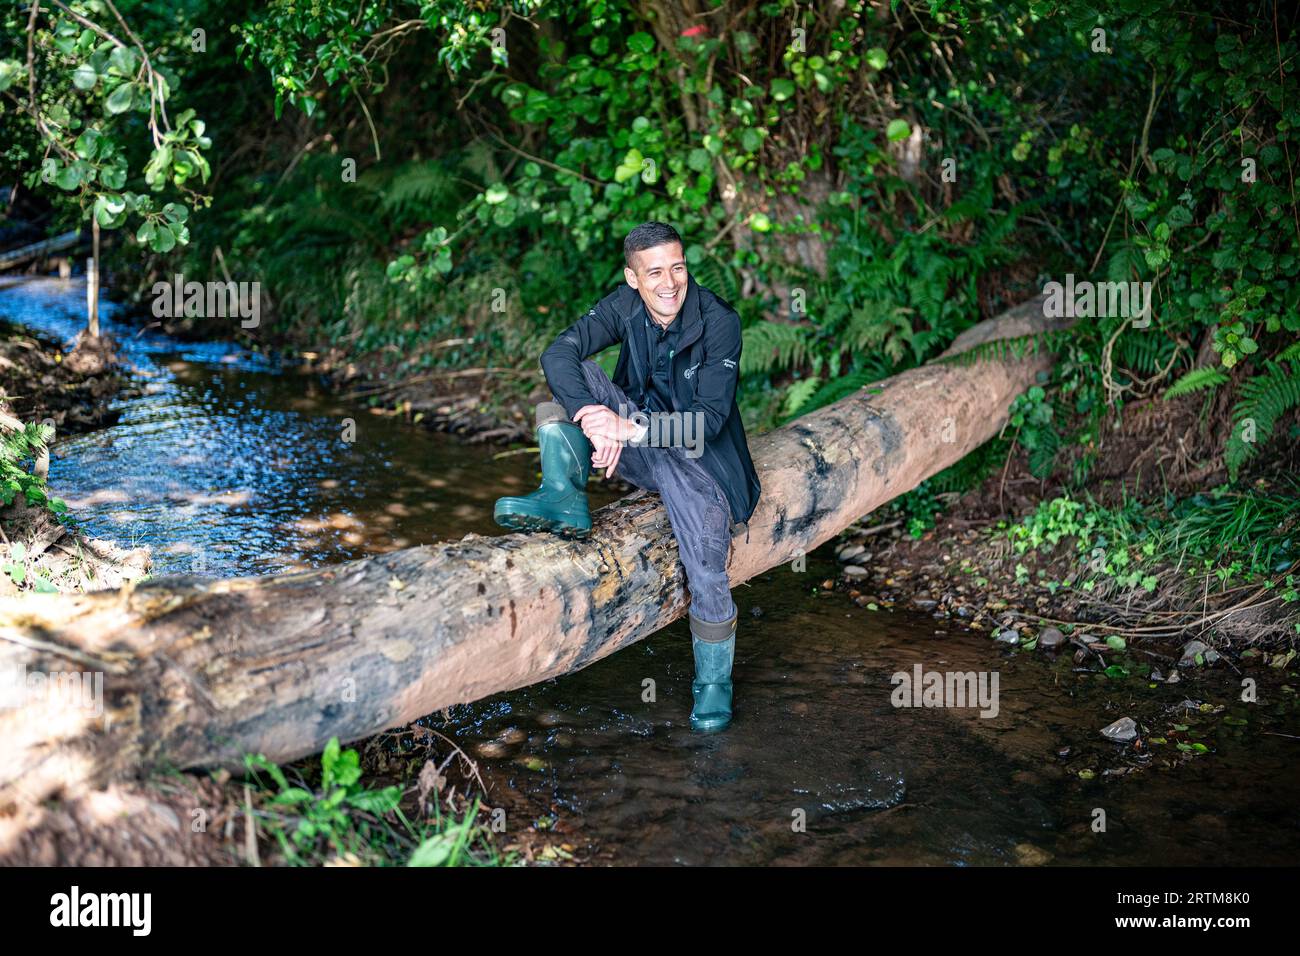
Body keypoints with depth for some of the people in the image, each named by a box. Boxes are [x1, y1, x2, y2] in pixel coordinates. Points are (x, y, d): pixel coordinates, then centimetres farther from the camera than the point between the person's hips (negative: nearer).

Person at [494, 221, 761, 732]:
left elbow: (710, 417, -25)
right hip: (636, 443, 4)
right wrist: (592, 417, -40)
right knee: (571, 377, -18)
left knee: (707, 576, -20)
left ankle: (713, 686, 8)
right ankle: (564, 499, -32)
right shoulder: (625, 305, -7)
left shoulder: (719, 321, -18)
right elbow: (559, 352, -21)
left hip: (696, 455, -4)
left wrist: (631, 428, -39)